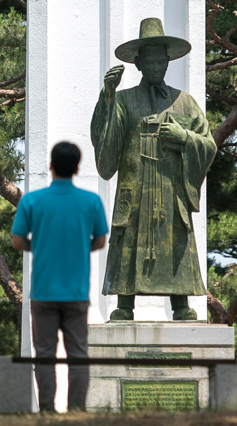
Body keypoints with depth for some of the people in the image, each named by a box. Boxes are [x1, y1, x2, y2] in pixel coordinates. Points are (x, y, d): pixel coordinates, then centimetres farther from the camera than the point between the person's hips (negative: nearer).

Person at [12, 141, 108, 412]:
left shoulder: (31, 201, -7)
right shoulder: (92, 201, -4)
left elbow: (18, 242, -2)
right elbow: (100, 242, 4)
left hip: (43, 291, 0)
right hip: (77, 292, 1)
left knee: (45, 354, 6)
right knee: (77, 354, 6)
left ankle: (47, 412, 5)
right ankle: (77, 411, 3)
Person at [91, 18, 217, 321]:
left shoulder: (184, 103, 15)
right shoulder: (123, 100, 11)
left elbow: (209, 145, 13)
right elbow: (103, 135, -5)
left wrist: (184, 137, -6)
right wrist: (108, 95, -15)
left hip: (173, 196, 1)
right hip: (134, 196, -1)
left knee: (177, 257, -3)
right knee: (128, 254, -5)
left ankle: (182, 314, 0)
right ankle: (124, 314, -1)